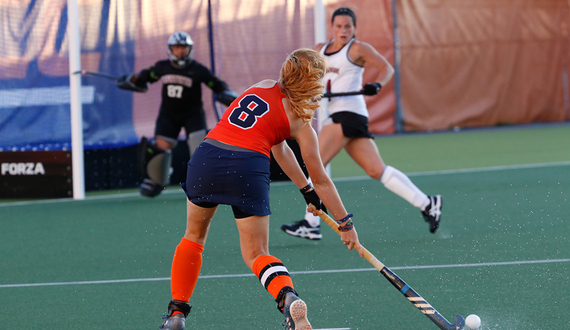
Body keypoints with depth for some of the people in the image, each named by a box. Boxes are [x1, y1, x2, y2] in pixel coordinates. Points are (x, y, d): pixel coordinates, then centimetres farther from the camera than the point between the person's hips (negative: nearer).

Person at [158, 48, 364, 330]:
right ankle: (288, 298, -23)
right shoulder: (300, 123, 9)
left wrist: (307, 191, 35)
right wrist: (345, 224, 23)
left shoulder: (263, 86, 22)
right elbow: (321, 181, 13)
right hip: (248, 167, -3)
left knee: (194, 236, 25)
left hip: (206, 157, 3)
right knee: (256, 253, 7)